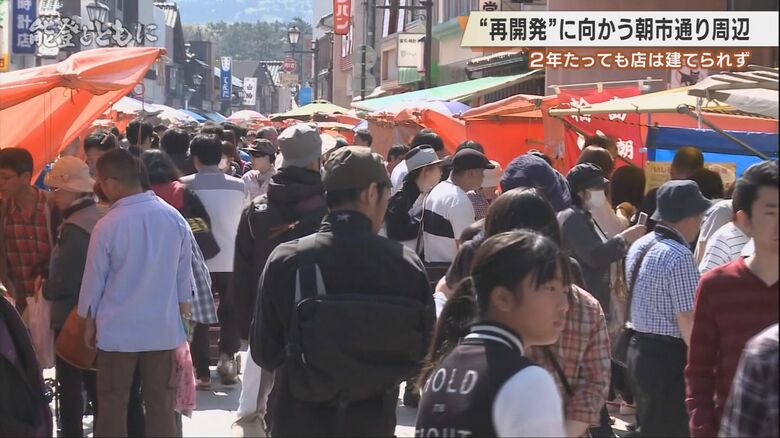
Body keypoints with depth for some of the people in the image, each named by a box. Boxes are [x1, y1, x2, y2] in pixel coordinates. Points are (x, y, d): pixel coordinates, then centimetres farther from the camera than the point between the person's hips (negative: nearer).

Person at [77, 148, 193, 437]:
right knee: (161, 405, 8)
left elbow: (94, 279, -5)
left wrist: (89, 322, 10)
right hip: (163, 328, 3)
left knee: (113, 405, 7)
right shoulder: (174, 218, -4)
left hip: (119, 329, -3)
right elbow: (184, 275, 4)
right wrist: (182, 312, 17)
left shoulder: (108, 225, -15)